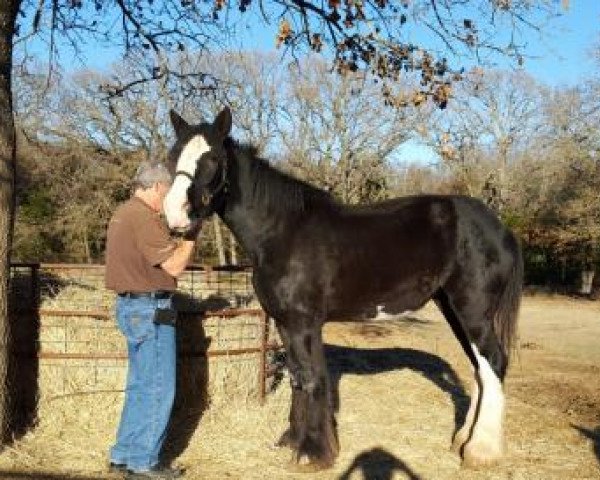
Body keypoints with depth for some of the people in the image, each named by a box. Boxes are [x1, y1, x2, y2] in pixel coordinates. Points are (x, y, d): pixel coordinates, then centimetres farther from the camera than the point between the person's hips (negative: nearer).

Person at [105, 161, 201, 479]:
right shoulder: (144, 217, -18)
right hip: (151, 310, -10)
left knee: (140, 386, 18)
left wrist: (177, 236, 12)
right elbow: (174, 266, -18)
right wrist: (191, 236, -6)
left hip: (131, 305, 10)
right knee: (158, 389, 0)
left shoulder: (122, 213, 14)